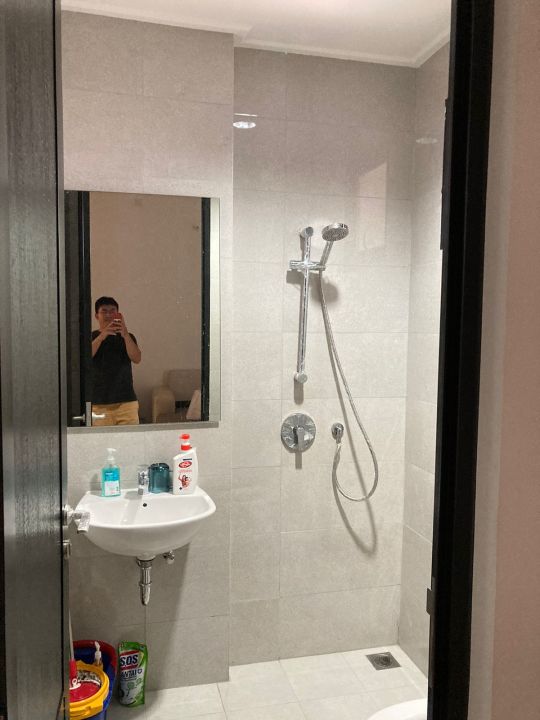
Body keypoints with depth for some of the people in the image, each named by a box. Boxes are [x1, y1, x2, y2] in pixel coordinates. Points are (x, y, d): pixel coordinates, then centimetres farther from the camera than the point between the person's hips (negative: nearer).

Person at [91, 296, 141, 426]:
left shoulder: (127, 337, 12)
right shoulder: (92, 337, 9)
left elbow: (136, 359, -5)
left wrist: (125, 334, -18)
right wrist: (102, 336, -22)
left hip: (127, 401, 1)